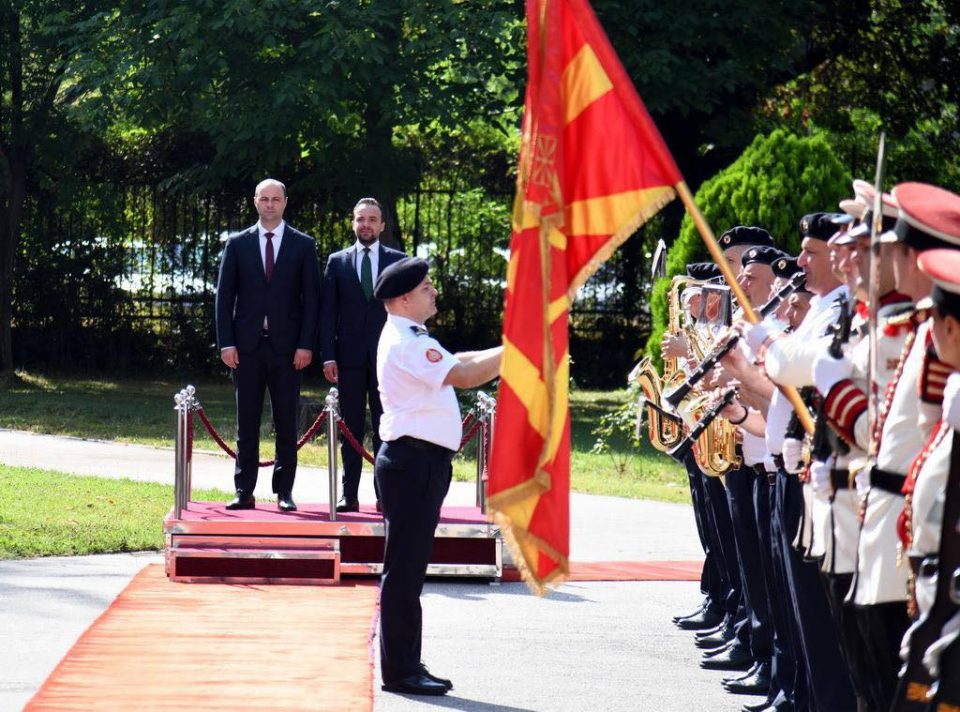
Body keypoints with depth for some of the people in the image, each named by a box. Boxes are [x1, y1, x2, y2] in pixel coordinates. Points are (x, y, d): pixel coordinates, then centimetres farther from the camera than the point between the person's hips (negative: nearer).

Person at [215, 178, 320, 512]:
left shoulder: (303, 245, 6)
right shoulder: (237, 244, 8)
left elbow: (311, 298, 3)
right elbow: (224, 296, 6)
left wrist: (306, 345, -6)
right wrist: (226, 343, -3)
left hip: (287, 347, -1)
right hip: (247, 346, 1)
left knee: (286, 423, 2)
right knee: (246, 422, 3)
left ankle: (284, 491, 7)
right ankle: (244, 491, 6)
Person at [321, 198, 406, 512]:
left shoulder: (397, 261, 8)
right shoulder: (337, 261, 9)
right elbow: (328, 312, 6)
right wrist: (328, 356, -3)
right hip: (349, 356, 1)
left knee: (385, 428, -1)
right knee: (350, 428, 3)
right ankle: (349, 495, 5)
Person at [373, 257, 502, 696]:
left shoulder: (410, 339, 19)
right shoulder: (405, 343, -15)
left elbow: (458, 363, 19)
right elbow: (464, 375, -20)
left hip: (421, 463, 11)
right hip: (411, 462, -11)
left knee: (410, 569, 14)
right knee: (404, 569, -7)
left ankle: (406, 666, 20)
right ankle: (399, 671, -4)